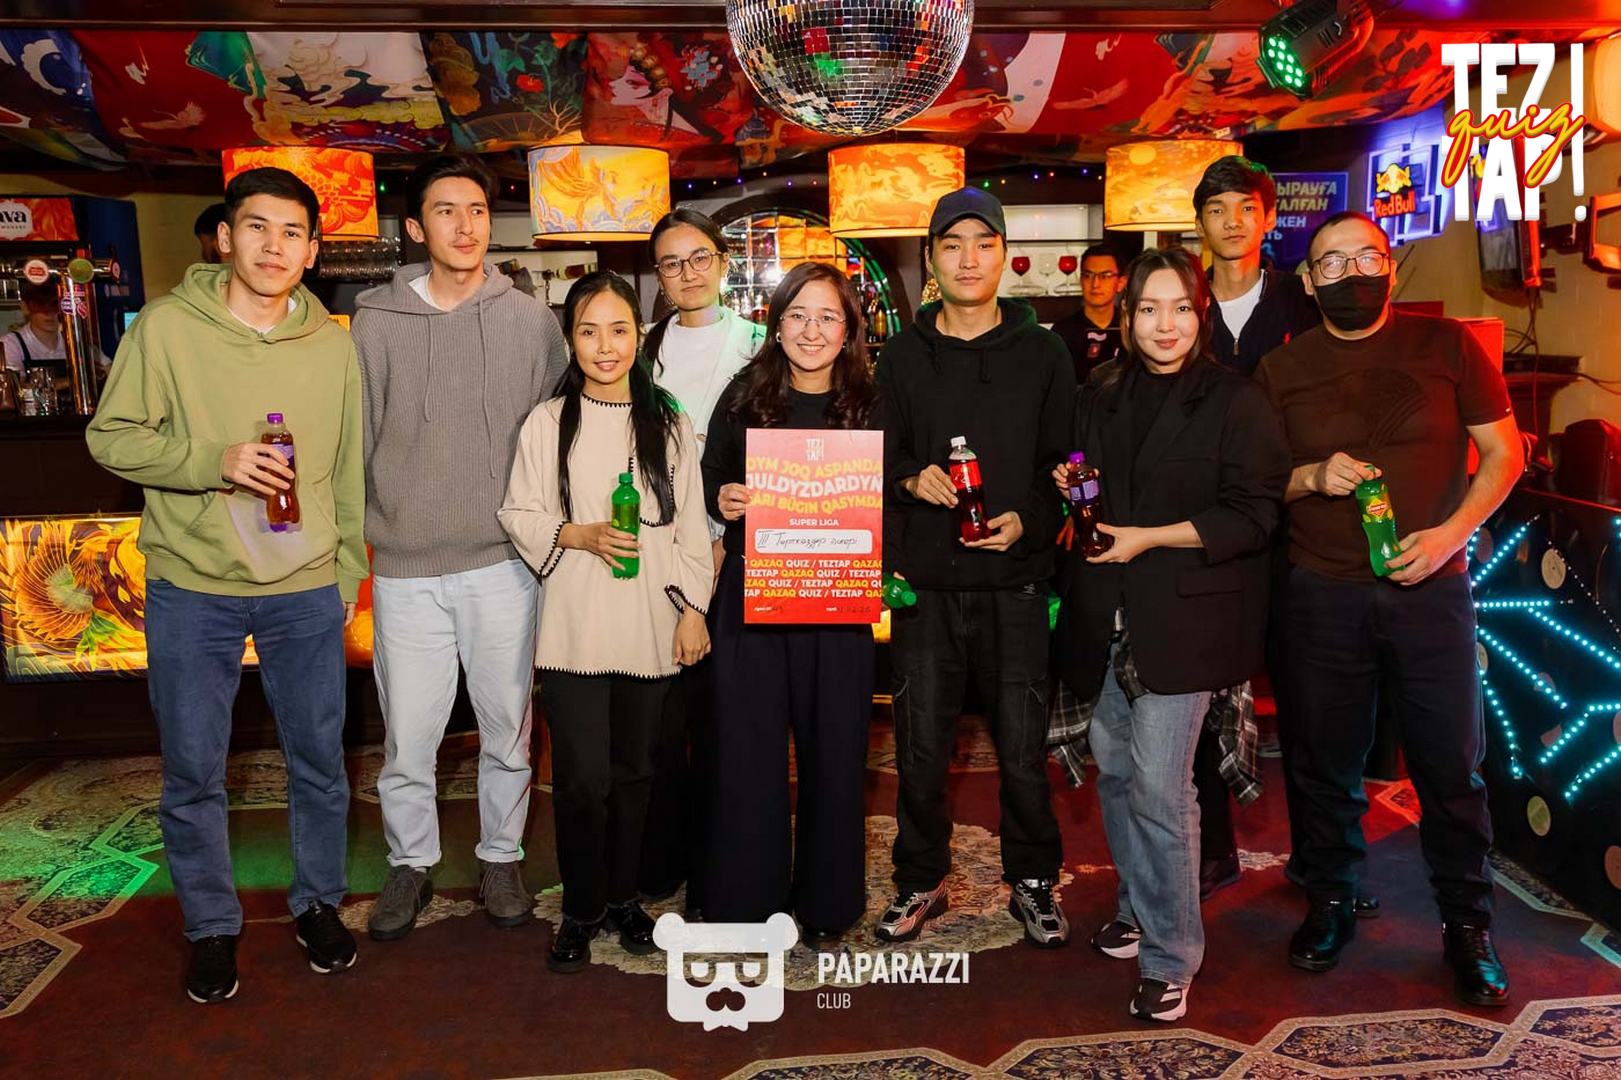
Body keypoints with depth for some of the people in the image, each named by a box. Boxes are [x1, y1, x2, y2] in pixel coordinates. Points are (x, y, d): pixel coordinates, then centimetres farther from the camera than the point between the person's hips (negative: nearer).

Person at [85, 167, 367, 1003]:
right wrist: (214, 461, -18)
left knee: (319, 761, 13)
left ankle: (318, 903, 34)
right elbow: (110, 436, -4)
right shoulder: (167, 327, -6)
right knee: (193, 772, 9)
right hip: (191, 591, -1)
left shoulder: (333, 344, 2)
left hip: (307, 595, 2)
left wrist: (348, 570, 10)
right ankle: (212, 926, 30)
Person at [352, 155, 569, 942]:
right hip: (405, 567, 0)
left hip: (504, 562, 0)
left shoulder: (531, 319, 3)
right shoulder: (377, 320, 2)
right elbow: (353, 440, 6)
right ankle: (410, 862, 29)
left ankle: (500, 857, 30)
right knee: (406, 735, 7)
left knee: (507, 727, 10)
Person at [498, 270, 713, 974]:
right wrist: (578, 535, -14)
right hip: (574, 626, -2)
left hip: (650, 626, 2)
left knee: (633, 771, 12)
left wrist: (693, 608, 2)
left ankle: (622, 896, 30)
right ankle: (580, 909, 19)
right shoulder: (547, 424, 0)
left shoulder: (668, 423, 5)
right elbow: (518, 515, 3)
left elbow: (691, 525, 7)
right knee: (581, 777, -2)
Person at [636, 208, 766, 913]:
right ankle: (660, 857, 18)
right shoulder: (647, 350, 13)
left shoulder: (756, 345, 4)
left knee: (719, 709, 1)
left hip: (730, 551, -2)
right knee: (661, 706, 4)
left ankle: (711, 864, 14)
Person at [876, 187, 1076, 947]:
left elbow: (1065, 462, 5)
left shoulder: (1043, 355, 7)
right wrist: (911, 477, -8)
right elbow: (876, 457, 12)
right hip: (925, 581, 1)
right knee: (921, 747, 6)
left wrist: (1029, 520, -12)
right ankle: (922, 881, 25)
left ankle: (1032, 882, 24)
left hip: (1014, 581, -1)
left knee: (1023, 747, 3)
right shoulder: (903, 356, 10)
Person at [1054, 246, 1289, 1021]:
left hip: (1184, 617, -6)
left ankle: (1170, 956, 8)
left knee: (1158, 781, -7)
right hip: (1108, 615, 6)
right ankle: (1139, 906, 35)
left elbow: (1252, 514, -9)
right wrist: (1070, 490, 3)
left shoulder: (1235, 403, -4)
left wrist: (1149, 538, -15)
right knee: (1113, 765, 13)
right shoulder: (1099, 399, 13)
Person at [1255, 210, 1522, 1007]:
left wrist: (1453, 531, -11)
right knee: (1326, 759, 10)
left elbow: (1503, 453, 3)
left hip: (1431, 585, -1)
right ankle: (1329, 903, 28)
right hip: (1323, 593, 1)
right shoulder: (1282, 369, 6)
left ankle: (1467, 923, 23)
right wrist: (1310, 476, -12)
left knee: (1451, 762, 5)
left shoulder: (1445, 346, 2)